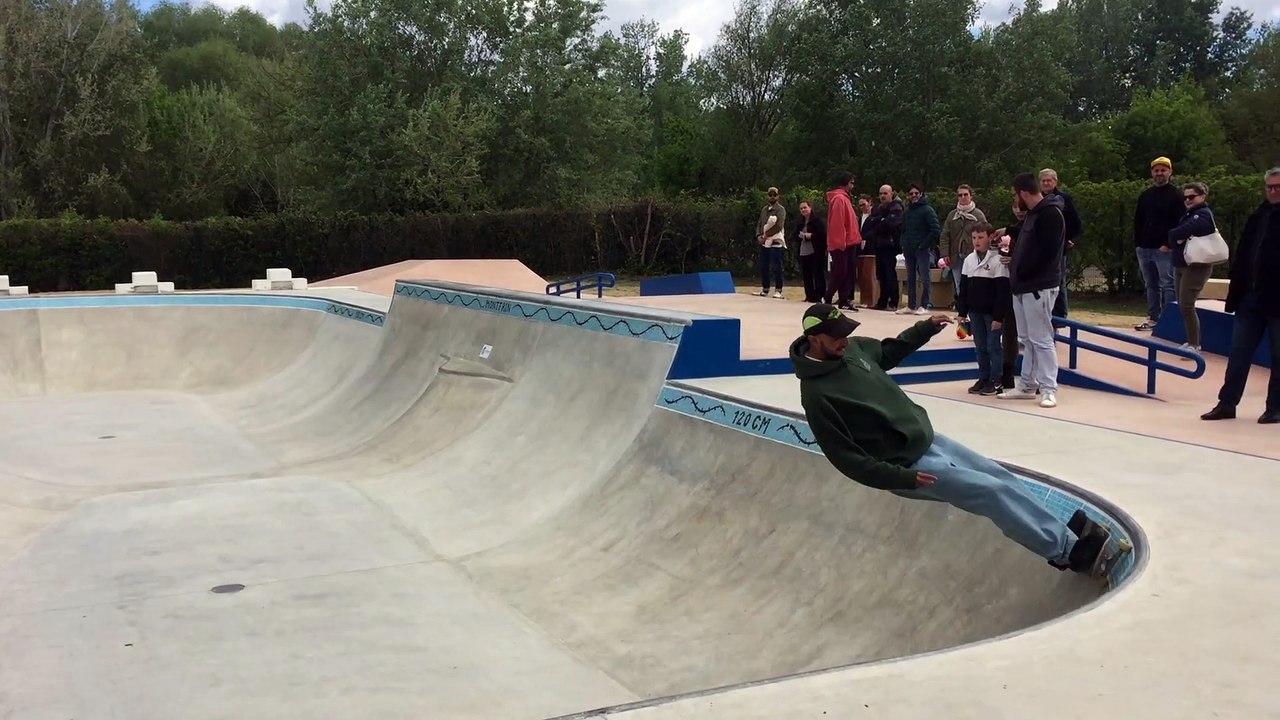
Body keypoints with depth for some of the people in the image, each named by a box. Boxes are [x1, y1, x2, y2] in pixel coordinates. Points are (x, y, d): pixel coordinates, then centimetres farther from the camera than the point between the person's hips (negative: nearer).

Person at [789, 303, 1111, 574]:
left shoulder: (853, 348, -2)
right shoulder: (817, 395, -25)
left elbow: (889, 351, 21)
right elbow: (847, 459, -23)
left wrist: (925, 328, 7)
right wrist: (902, 478, -24)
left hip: (928, 438, 8)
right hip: (908, 464, -8)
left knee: (1002, 477, 6)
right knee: (992, 491, -9)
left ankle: (1063, 534, 16)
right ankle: (1066, 550, 3)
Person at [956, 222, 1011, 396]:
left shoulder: (997, 260, -12)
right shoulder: (969, 260, 6)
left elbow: (1003, 291, -14)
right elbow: (963, 288, 11)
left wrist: (998, 316, -16)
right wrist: (962, 311, 7)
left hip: (992, 312, -6)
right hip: (975, 311, 6)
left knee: (994, 346, 1)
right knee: (980, 346, 12)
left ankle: (996, 381, 9)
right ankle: (983, 378, 21)